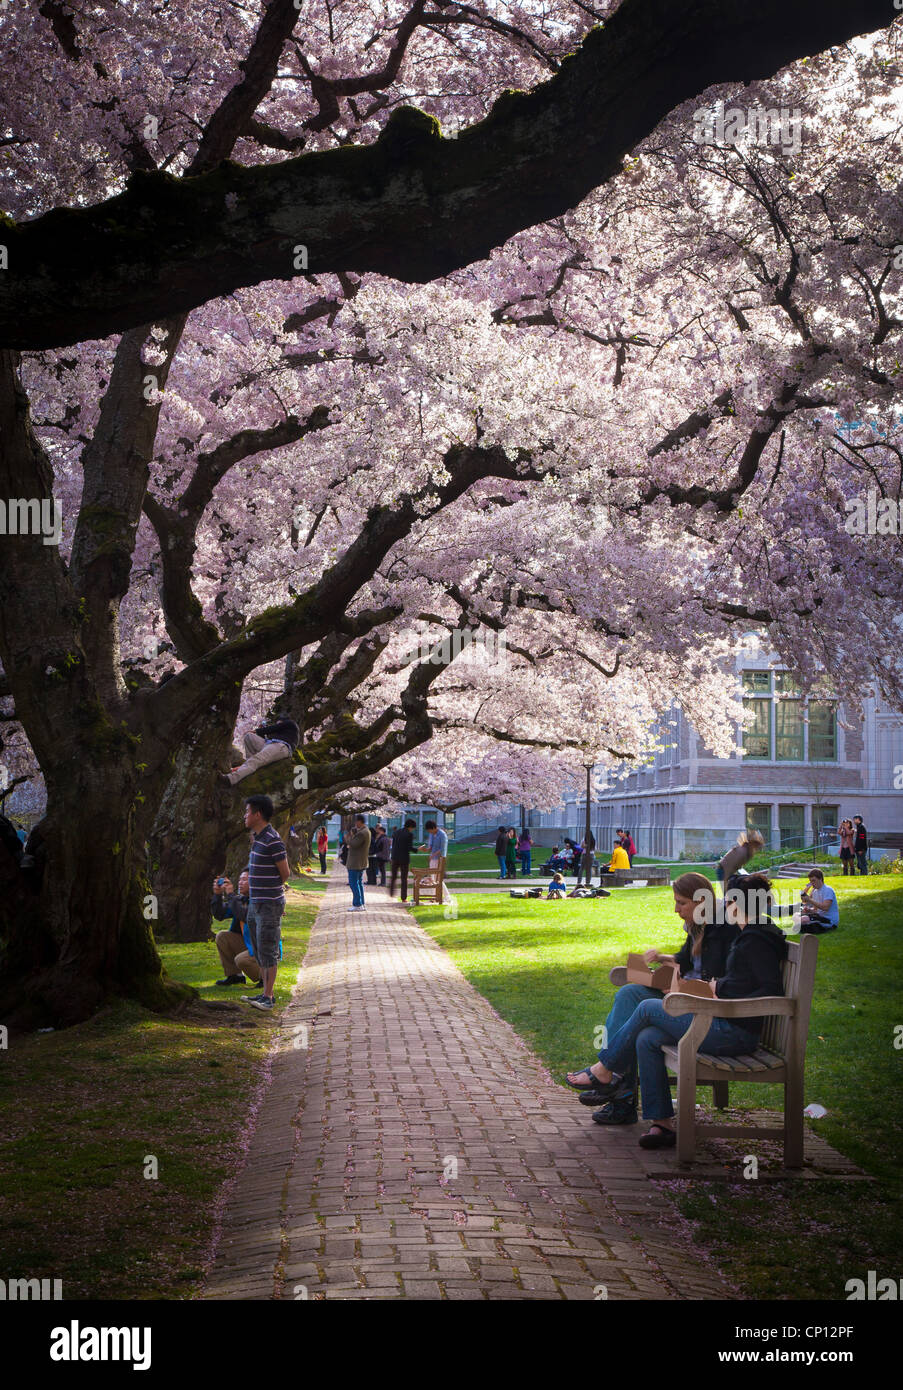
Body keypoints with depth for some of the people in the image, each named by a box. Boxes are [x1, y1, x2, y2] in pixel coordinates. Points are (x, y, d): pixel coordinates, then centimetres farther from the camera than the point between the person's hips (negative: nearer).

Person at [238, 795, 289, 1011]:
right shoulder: (257, 838, 13)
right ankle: (264, 993, 19)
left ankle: (268, 997, -5)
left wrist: (272, 889, 1)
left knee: (268, 951, -7)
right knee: (258, 951, 13)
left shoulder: (272, 840, -17)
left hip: (269, 904, -10)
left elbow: (285, 873, -13)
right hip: (255, 903, 10)